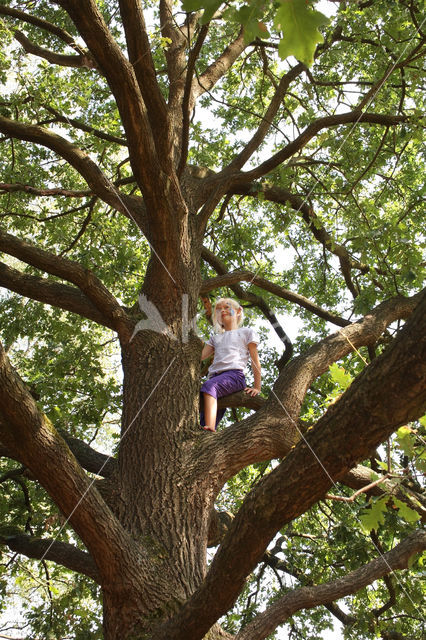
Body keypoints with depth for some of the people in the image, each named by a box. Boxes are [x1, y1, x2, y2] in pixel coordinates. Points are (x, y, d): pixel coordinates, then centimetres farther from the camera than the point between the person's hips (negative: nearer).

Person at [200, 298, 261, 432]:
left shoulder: (246, 332, 21)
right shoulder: (215, 338, 35)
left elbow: (255, 361, 13)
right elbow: (200, 356, 20)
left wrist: (257, 387, 4)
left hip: (234, 374, -6)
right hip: (215, 376, 6)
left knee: (209, 386, -39)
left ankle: (210, 429, -55)